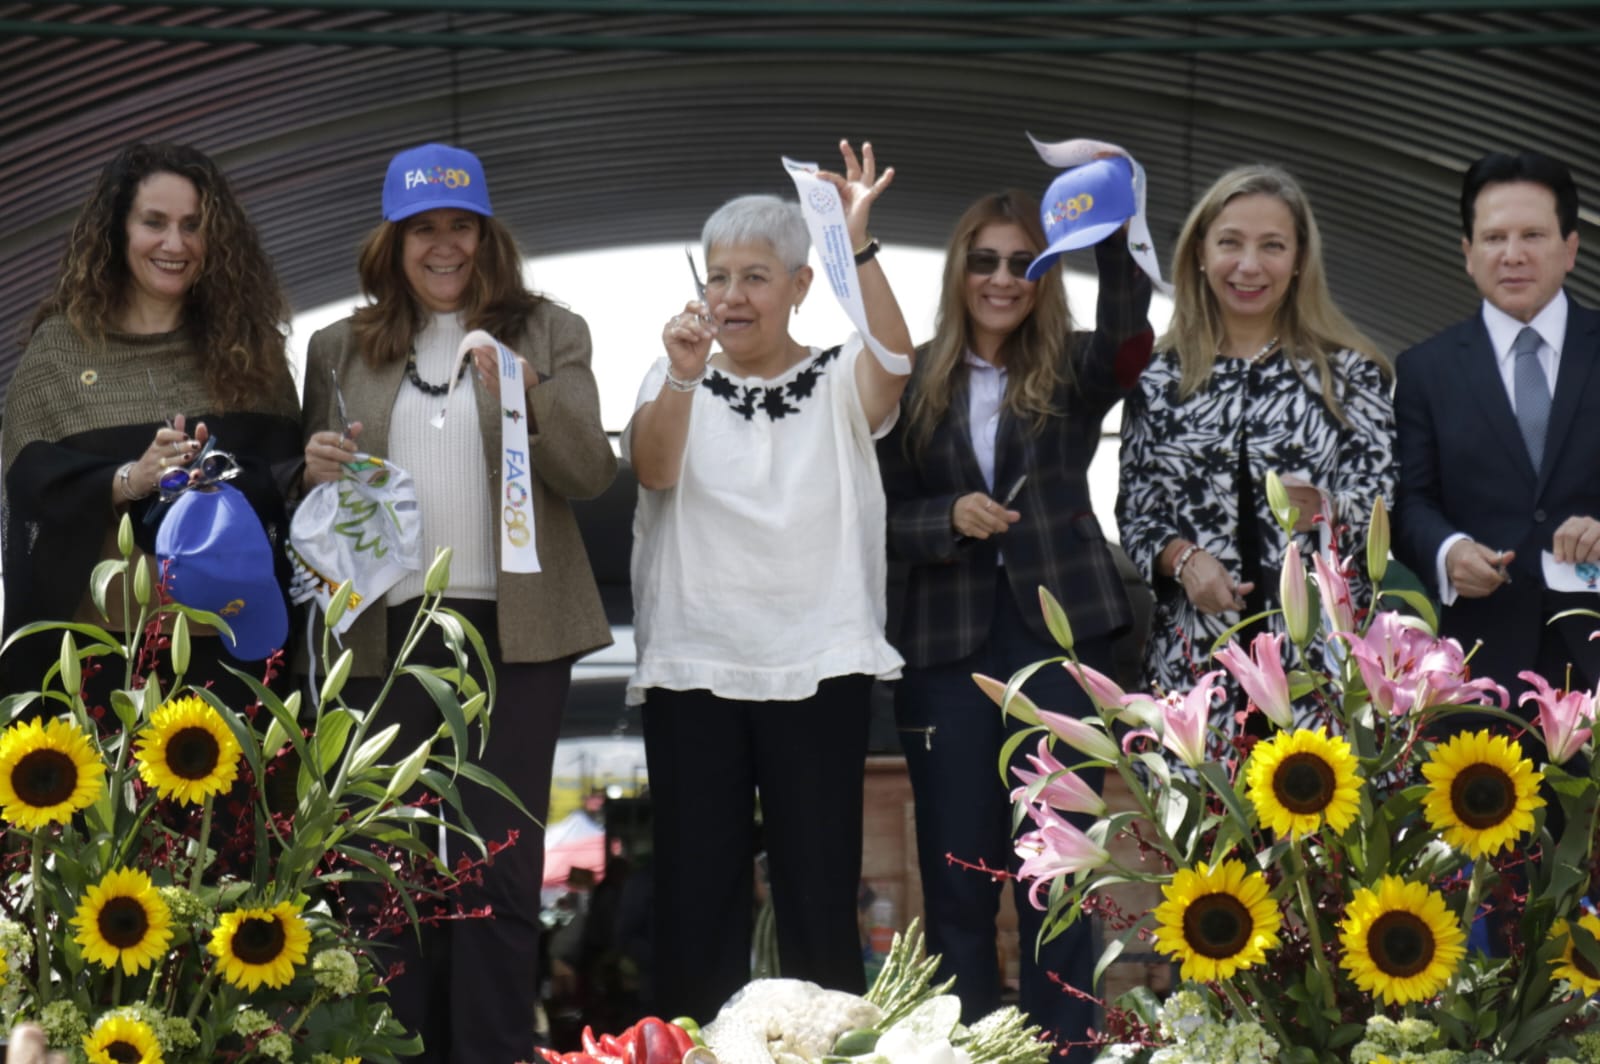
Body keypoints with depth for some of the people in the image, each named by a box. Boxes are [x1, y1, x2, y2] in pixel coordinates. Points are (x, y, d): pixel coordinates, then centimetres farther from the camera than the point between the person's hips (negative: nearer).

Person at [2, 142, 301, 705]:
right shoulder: (59, 344, 4)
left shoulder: (248, 345, 9)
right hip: (98, 637, -1)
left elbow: (286, 476, 3)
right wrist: (129, 480, -20)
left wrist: (222, 477, -17)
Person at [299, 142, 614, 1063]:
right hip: (386, 632, 3)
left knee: (498, 861, -4)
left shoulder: (550, 335, 7)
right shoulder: (341, 350, 13)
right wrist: (317, 471, -5)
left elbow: (592, 474, -3)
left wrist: (529, 391, -20)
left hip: (513, 631, -2)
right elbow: (314, 497, 19)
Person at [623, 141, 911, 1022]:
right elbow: (653, 468, -10)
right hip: (693, 669, 1)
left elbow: (895, 357, -16)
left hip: (818, 669, -1)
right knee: (697, 897, 2)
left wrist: (859, 245, -29)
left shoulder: (838, 383, 6)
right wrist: (683, 379, -29)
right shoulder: (678, 381, 8)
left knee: (820, 897, 0)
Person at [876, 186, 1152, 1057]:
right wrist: (951, 519, -12)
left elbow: (1129, 338, -19)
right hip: (948, 646, 1)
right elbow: (881, 519, 6)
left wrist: (1110, 226, -30)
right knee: (956, 877, 5)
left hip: (1059, 634, -1)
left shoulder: (1074, 371, 4)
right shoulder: (915, 381, 6)